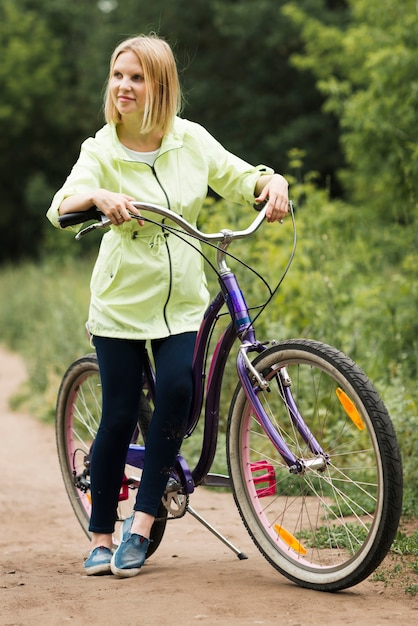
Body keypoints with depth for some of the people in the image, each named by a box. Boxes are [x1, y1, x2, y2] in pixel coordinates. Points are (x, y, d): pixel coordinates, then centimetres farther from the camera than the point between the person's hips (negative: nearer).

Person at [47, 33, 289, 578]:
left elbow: (241, 178, 6)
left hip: (182, 301, 2)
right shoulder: (102, 150, -7)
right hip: (121, 301, -1)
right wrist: (98, 196, -44)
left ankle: (142, 520, -6)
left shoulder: (191, 140, 0)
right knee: (119, 415, -2)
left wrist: (272, 182, -17)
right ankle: (101, 537, 15)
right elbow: (59, 206, -22)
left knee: (177, 392, -19)